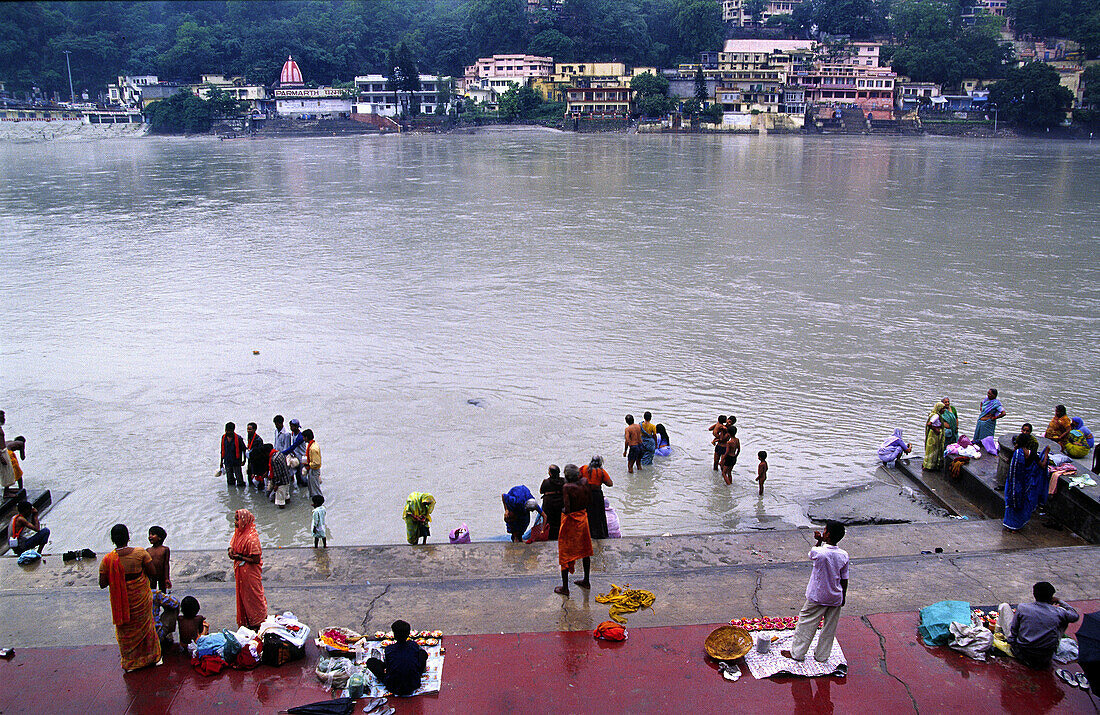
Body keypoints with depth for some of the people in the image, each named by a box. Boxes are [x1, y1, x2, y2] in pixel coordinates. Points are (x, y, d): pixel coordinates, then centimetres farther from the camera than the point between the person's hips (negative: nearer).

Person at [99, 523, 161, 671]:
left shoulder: (107, 559, -14)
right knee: (145, 626, 19)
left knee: (125, 631, 19)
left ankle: (130, 662, 30)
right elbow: (152, 573, -12)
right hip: (141, 598, 0)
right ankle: (153, 656, 32)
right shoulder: (140, 552, -17)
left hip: (120, 601, 0)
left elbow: (102, 584, -9)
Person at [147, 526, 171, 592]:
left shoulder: (165, 549, -6)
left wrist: (167, 578, -9)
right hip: (151, 576, 2)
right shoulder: (148, 550, 1)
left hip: (162, 576, -2)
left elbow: (166, 564, -6)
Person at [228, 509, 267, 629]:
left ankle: (256, 623, 27)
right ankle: (245, 621, 38)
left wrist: (240, 557, -21)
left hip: (250, 572, -8)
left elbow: (256, 560, -25)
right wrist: (231, 549, -5)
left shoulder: (252, 538, -30)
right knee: (242, 594, 21)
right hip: (241, 571, 9)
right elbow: (233, 543, 17)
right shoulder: (238, 532, -4)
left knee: (252, 596, 8)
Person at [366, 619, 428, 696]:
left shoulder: (388, 649, -17)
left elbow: (386, 667, 1)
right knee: (423, 653, 17)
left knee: (370, 661, 10)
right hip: (414, 686, 0)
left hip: (393, 688, 0)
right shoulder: (414, 645, -12)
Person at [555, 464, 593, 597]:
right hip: (583, 519, 6)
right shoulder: (584, 483, -5)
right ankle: (586, 581, 34)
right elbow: (587, 504, 5)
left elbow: (567, 510, -27)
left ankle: (565, 587, 10)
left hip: (570, 521, -6)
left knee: (565, 555, 5)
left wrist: (563, 510, -6)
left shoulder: (567, 487, -23)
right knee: (584, 550, 21)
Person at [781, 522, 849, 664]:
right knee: (829, 628, 17)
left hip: (817, 597, -4)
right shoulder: (844, 555, -10)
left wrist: (819, 541, 2)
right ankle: (822, 655, 29)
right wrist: (843, 596, 11)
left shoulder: (818, 552, -23)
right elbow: (844, 579, -1)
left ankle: (797, 653, 20)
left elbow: (812, 555, 3)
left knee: (807, 624, 10)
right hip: (836, 598, 4)